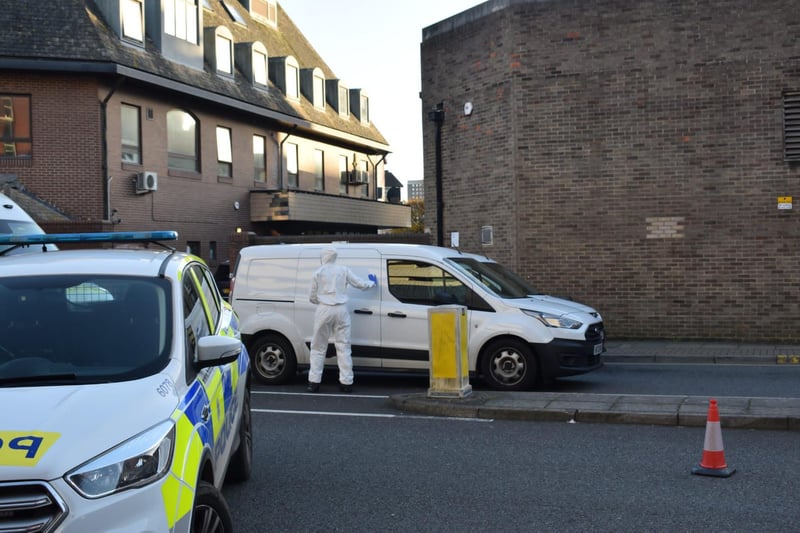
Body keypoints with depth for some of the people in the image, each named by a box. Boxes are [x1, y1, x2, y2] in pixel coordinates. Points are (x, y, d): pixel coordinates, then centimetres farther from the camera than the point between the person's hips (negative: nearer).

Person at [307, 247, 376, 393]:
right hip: (341, 310, 1)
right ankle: (346, 382, 4)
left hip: (324, 310, -1)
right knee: (343, 347, 6)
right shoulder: (343, 270, 5)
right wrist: (372, 283, 30)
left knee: (318, 347, 7)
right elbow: (360, 284, 10)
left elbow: (312, 297, 6)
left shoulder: (318, 273, 3)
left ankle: (314, 382, 5)